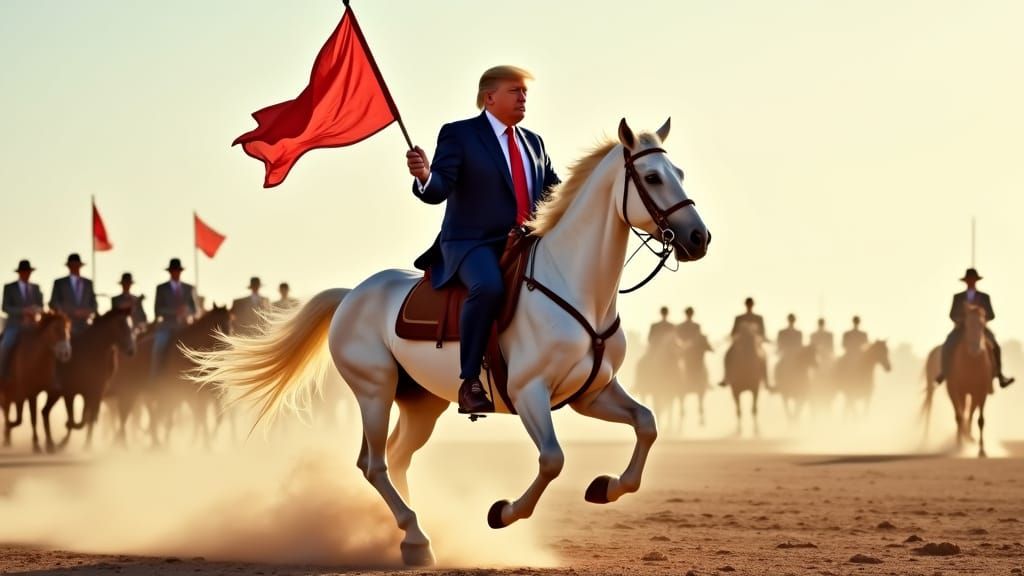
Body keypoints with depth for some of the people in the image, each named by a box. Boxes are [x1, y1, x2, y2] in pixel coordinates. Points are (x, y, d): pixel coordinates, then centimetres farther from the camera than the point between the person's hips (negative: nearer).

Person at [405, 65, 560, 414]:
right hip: (474, 244, -7)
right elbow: (438, 190, -12)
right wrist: (423, 176, -35)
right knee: (489, 287, -36)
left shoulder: (534, 143, 19)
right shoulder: (459, 135, 0)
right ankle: (470, 383, -28)